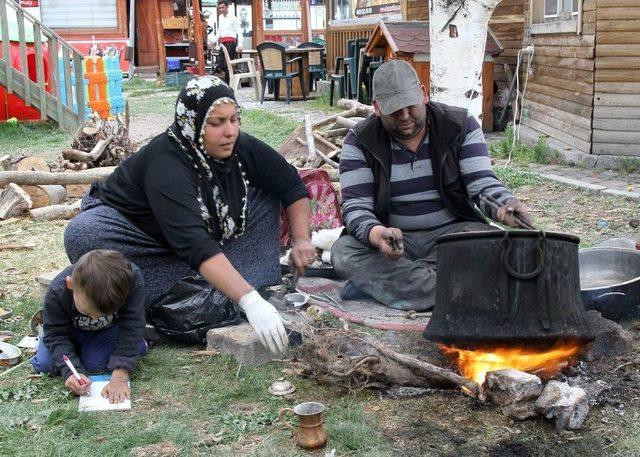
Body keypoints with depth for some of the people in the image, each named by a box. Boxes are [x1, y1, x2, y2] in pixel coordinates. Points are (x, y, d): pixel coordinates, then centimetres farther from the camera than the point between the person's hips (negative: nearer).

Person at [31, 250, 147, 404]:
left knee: (95, 364, -21)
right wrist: (71, 372, -39)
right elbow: (56, 334, -24)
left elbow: (131, 330, -36)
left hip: (109, 328, -1)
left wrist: (120, 376, -42)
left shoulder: (133, 280, -42)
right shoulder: (57, 292, -37)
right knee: (43, 365, -9)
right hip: (71, 328, 1)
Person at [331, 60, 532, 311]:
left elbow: (482, 183, -9)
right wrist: (376, 234, -37)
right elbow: (356, 206, -13)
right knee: (343, 252, -30)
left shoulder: (460, 125, -2)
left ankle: (376, 279, -26)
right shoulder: (359, 142, -5)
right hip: (394, 237, 0)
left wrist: (505, 204, -34)